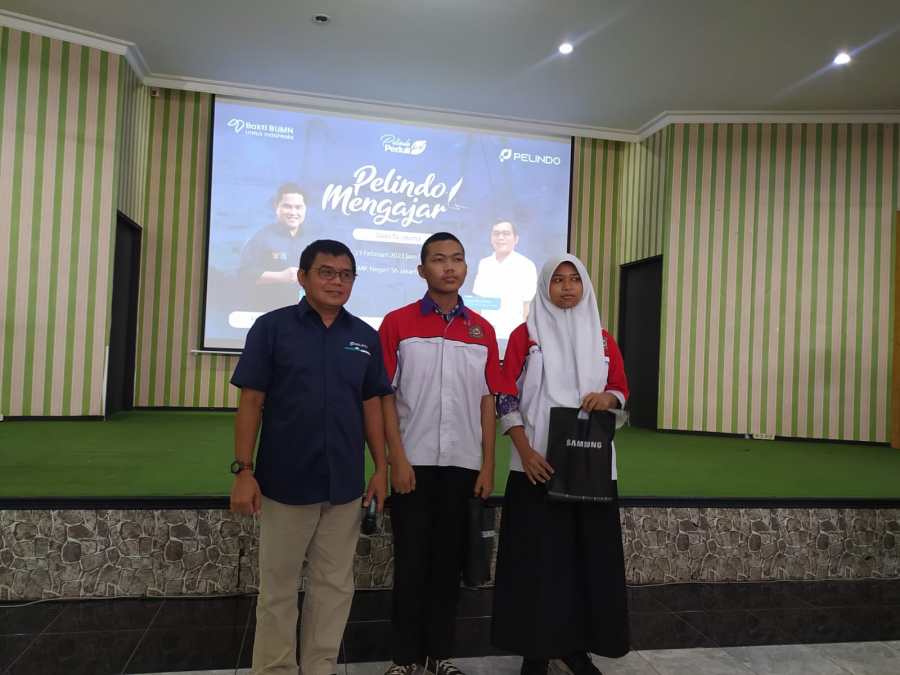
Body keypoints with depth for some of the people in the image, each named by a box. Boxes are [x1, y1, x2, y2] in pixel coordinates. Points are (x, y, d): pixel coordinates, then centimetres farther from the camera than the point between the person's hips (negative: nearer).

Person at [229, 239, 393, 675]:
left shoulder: (365, 337, 5)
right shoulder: (271, 327, -4)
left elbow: (371, 407, 9)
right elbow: (251, 402, -5)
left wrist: (381, 468, 5)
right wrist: (243, 470, -9)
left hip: (345, 484, 3)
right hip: (285, 481, -3)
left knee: (334, 585, 13)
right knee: (278, 588, 11)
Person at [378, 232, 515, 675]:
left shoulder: (482, 331, 6)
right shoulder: (397, 323, -3)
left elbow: (487, 402, 6)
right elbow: (385, 398, -5)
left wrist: (487, 465, 2)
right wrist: (397, 460, -11)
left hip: (464, 464, 3)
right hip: (415, 463, -2)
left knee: (449, 560, 11)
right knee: (411, 561, 6)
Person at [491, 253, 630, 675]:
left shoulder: (602, 339, 11)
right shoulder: (524, 335, 1)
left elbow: (622, 389, 13)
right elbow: (505, 399, -3)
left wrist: (608, 397, -12)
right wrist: (525, 451, -14)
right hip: (538, 463, -3)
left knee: (589, 555, 7)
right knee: (537, 558, 0)